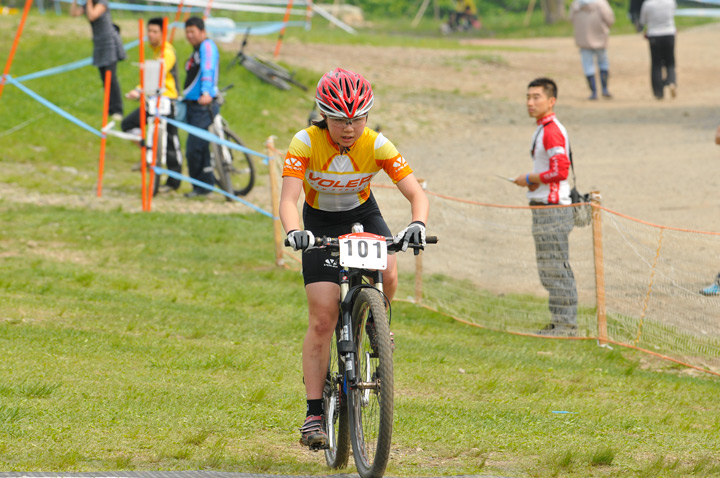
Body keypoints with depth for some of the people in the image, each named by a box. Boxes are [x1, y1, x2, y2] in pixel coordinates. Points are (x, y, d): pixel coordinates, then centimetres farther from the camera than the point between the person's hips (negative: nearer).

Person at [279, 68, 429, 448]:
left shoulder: (377, 146, -22)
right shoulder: (306, 143, -26)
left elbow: (416, 193, -26)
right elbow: (288, 199, -34)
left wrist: (418, 224, -47)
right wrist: (294, 232, -55)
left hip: (363, 216, 1)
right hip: (320, 224, -1)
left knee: (387, 276, -30)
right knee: (322, 320, -11)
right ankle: (314, 413, -7)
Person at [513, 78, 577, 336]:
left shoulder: (552, 131, -16)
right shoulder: (543, 129, 17)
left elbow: (560, 170, -24)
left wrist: (530, 179, -11)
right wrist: (533, 181, 9)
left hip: (552, 208, -11)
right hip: (544, 207, 11)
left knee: (555, 268, -8)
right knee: (552, 269, 14)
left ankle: (566, 324, -5)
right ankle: (562, 322, 18)